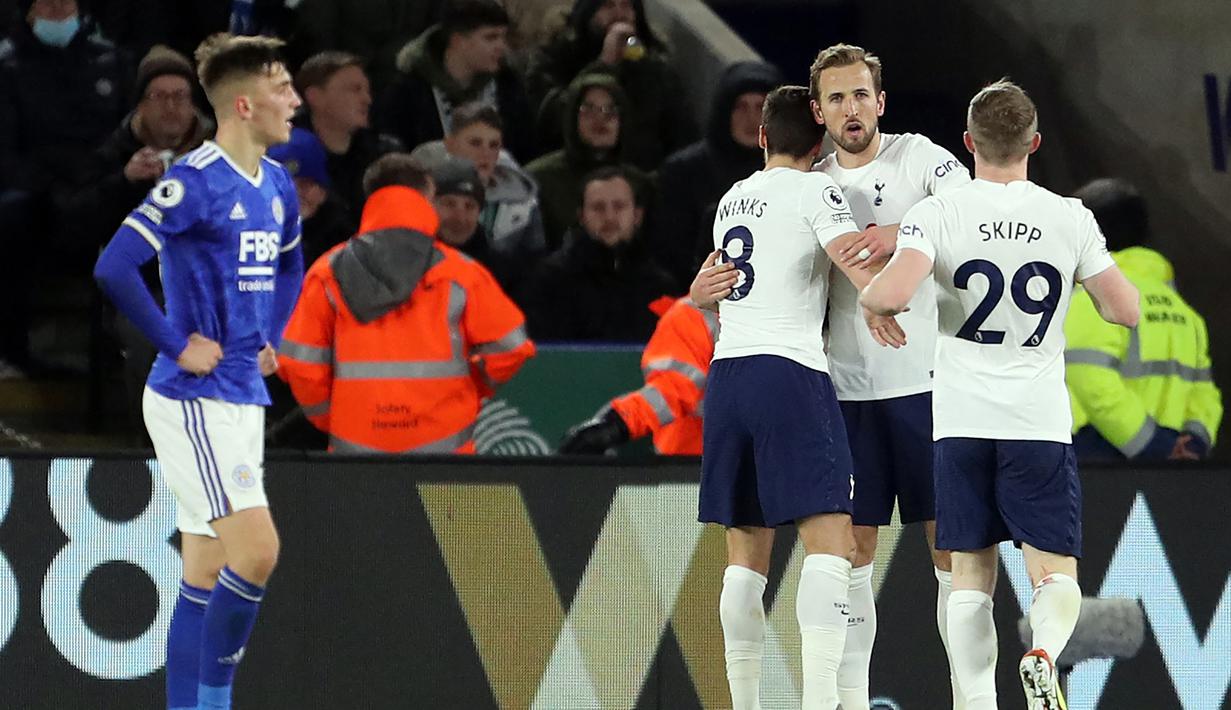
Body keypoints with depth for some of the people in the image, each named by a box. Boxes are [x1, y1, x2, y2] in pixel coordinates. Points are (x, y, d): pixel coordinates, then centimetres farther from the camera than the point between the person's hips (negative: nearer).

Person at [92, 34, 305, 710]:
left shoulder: (276, 185, 11)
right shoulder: (195, 182, -15)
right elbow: (114, 267, -23)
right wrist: (177, 345, -18)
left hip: (243, 399, 9)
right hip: (194, 400, -9)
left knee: (206, 578, 9)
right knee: (257, 550, -16)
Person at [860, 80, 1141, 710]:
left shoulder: (939, 214, -6)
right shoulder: (1071, 219, -1)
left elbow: (892, 293, -21)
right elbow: (1124, 310, 4)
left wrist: (868, 294, 2)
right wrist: (1094, 275, 24)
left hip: (962, 421, 0)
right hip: (1040, 422, 0)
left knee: (970, 574, 9)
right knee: (1055, 573, 3)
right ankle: (1042, 655, -28)